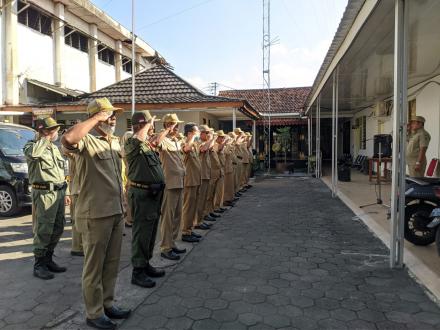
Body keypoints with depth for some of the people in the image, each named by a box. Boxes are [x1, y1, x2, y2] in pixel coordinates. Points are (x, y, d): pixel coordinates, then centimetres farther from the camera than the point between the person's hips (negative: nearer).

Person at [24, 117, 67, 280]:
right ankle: (39, 265, 6)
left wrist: (64, 191, 20)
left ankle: (48, 259, 24)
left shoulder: (54, 147, 20)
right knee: (43, 230, -5)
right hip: (45, 193, -8)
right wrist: (46, 138, -17)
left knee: (57, 228, 11)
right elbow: (33, 154, -32)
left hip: (59, 192, 8)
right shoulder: (32, 145, -4)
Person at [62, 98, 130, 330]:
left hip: (116, 213, 8)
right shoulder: (87, 141, -13)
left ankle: (107, 304, 35)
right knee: (94, 266, 7)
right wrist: (96, 119, -25)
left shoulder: (116, 142, 13)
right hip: (95, 215, -8)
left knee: (112, 264, 18)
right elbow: (68, 139, -37)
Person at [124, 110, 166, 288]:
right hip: (141, 193, -9)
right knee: (141, 232, -1)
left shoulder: (148, 145, 14)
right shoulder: (131, 143, -12)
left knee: (151, 231, 17)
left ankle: (146, 264, 31)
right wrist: (149, 123, -20)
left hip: (154, 193, 9)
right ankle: (137, 271, 11)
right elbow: (140, 137, -32)